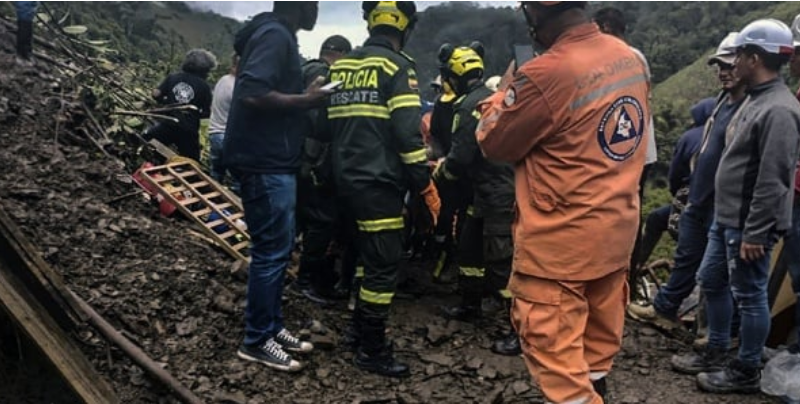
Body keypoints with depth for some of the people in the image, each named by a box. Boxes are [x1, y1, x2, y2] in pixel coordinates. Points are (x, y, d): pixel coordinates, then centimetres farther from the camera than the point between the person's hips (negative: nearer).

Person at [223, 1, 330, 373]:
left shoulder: (279, 36, 18)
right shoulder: (275, 35, -14)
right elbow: (252, 94, -26)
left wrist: (304, 99, 12)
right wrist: (305, 101, -17)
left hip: (274, 161, 11)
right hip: (265, 163, -11)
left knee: (278, 248, 15)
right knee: (271, 250, -3)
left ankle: (272, 326, 26)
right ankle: (257, 341, 9)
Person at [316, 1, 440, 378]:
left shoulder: (341, 67, 12)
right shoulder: (397, 67, -9)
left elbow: (324, 125, 14)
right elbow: (407, 134, -16)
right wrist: (426, 185, -10)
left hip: (348, 178, 8)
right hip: (380, 182, -8)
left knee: (369, 256, 21)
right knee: (384, 264, 0)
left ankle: (358, 329, 31)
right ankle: (372, 349, 9)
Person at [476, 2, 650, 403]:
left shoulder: (545, 74, -24)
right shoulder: (630, 58, 2)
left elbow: (494, 143, -9)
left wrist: (503, 94, 8)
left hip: (562, 240, -8)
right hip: (617, 227, 9)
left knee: (556, 350, 5)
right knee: (599, 337, 23)